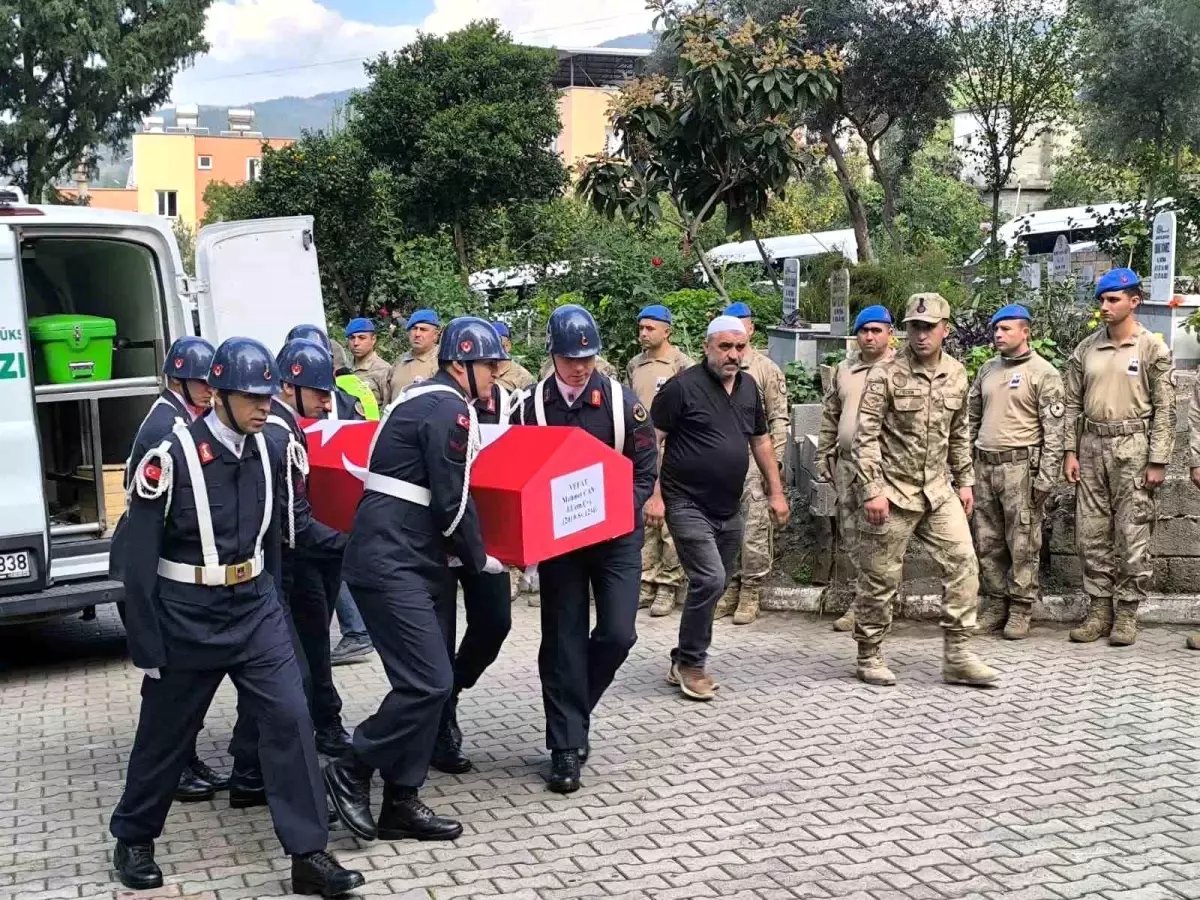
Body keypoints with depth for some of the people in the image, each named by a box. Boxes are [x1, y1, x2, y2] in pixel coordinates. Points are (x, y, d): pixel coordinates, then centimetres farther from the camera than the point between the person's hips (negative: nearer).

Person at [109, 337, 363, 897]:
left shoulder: (266, 453, 1)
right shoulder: (171, 458, -17)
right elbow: (141, 561, -13)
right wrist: (147, 647, -11)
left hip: (255, 611, 4)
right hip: (187, 619, -4)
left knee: (290, 719, -6)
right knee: (165, 735, 12)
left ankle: (308, 855, 1)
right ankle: (133, 840, 36)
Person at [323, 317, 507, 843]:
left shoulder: (424, 400, 18)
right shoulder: (450, 408, -13)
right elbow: (453, 503, -15)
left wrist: (465, 554, 24)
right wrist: (479, 560, -1)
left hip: (403, 561, 10)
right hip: (392, 565, -10)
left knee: (426, 680, 10)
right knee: (429, 682, -11)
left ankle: (401, 804, 15)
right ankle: (352, 772, 2)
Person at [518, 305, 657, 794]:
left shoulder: (623, 402, -8)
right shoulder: (533, 407, -5)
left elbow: (646, 469, -4)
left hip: (616, 535, 0)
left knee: (618, 633, -7)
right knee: (563, 640, 2)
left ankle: (571, 707, 20)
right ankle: (566, 745, 11)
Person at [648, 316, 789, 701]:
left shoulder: (749, 387, 8)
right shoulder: (682, 387, -12)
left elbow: (761, 441, 18)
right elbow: (651, 440, -11)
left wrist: (776, 492, 15)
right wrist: (654, 494, -17)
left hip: (729, 509, 7)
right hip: (688, 505, -7)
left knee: (711, 587, 12)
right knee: (710, 581, -15)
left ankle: (684, 663, 26)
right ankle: (690, 663, 3)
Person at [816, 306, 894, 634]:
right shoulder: (844, 369, 15)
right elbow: (830, 415, 20)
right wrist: (824, 454, 17)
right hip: (847, 463, 6)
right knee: (851, 538, 9)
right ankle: (858, 602, 17)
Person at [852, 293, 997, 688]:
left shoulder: (957, 374, 7)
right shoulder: (886, 374, -11)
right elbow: (865, 436, -13)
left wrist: (964, 481, 15)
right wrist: (871, 489, -19)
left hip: (938, 490, 5)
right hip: (893, 491, -5)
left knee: (963, 563, -2)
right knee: (881, 577, 2)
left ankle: (957, 656, 7)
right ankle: (868, 657, 17)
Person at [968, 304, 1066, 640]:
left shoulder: (1043, 373, -4)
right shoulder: (988, 369, 15)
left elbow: (1054, 430, -8)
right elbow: (971, 416, 20)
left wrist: (1046, 477, -14)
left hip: (1020, 465, -6)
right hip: (984, 465, 6)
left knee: (1023, 543, -2)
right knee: (987, 542, 9)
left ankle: (1020, 610, 7)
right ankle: (995, 605, 19)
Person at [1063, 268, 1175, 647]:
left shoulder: (1153, 349, -3)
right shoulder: (1086, 348, 8)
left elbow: (1165, 409, -4)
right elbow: (1072, 403, 10)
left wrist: (1158, 461, -9)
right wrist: (1070, 451, 3)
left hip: (1132, 448, -4)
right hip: (1091, 446, 4)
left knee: (1132, 535, 0)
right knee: (1091, 534, 7)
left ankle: (1127, 612, 10)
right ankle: (1099, 609, 17)